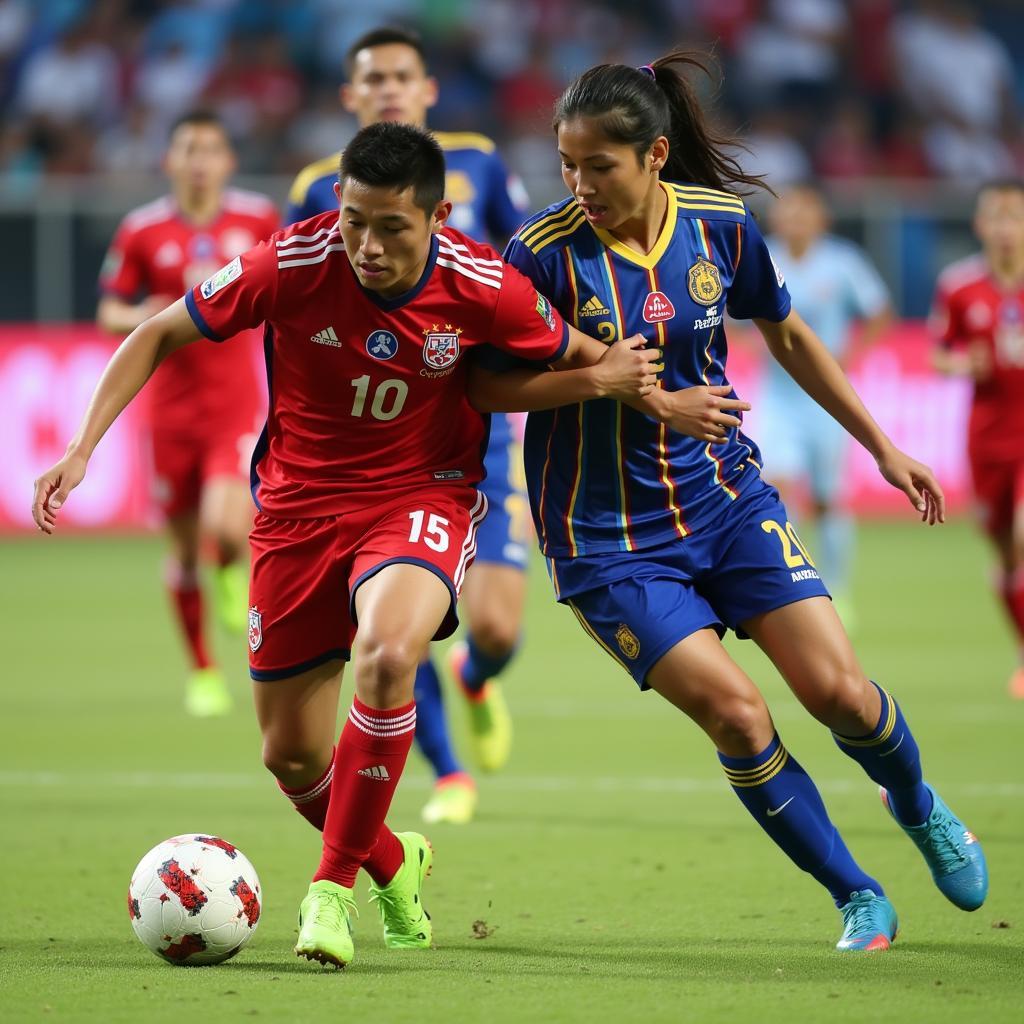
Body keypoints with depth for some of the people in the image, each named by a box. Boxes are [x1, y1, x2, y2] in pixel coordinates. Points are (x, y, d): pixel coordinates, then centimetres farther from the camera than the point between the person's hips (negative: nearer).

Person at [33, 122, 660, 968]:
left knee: (387, 654, -33)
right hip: (299, 504, 2)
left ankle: (333, 886, -18)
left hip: (422, 497, -2)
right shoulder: (291, 265, -19)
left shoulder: (484, 288, -17)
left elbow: (578, 360, 4)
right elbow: (159, 335, -7)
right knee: (290, 753, 5)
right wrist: (82, 448, -13)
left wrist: (610, 376, -16)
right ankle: (393, 863, 38)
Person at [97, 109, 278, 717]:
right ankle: (203, 673, 23)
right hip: (173, 409, 1)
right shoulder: (141, 231, -2)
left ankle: (233, 576, 15)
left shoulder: (259, 218, -2)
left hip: (238, 404, -1)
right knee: (184, 547, 6)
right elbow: (109, 313, 4)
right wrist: (139, 318, -18)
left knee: (226, 530, -22)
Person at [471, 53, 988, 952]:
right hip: (608, 537, -3)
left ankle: (918, 806, 30)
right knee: (735, 712, -15)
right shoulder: (545, 252, -16)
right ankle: (857, 896, 4)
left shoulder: (721, 225, -5)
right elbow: (489, 386, -16)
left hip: (727, 498, 3)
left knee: (837, 691, -5)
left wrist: (881, 445, 18)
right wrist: (643, 394, -23)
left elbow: (787, 337, 12)